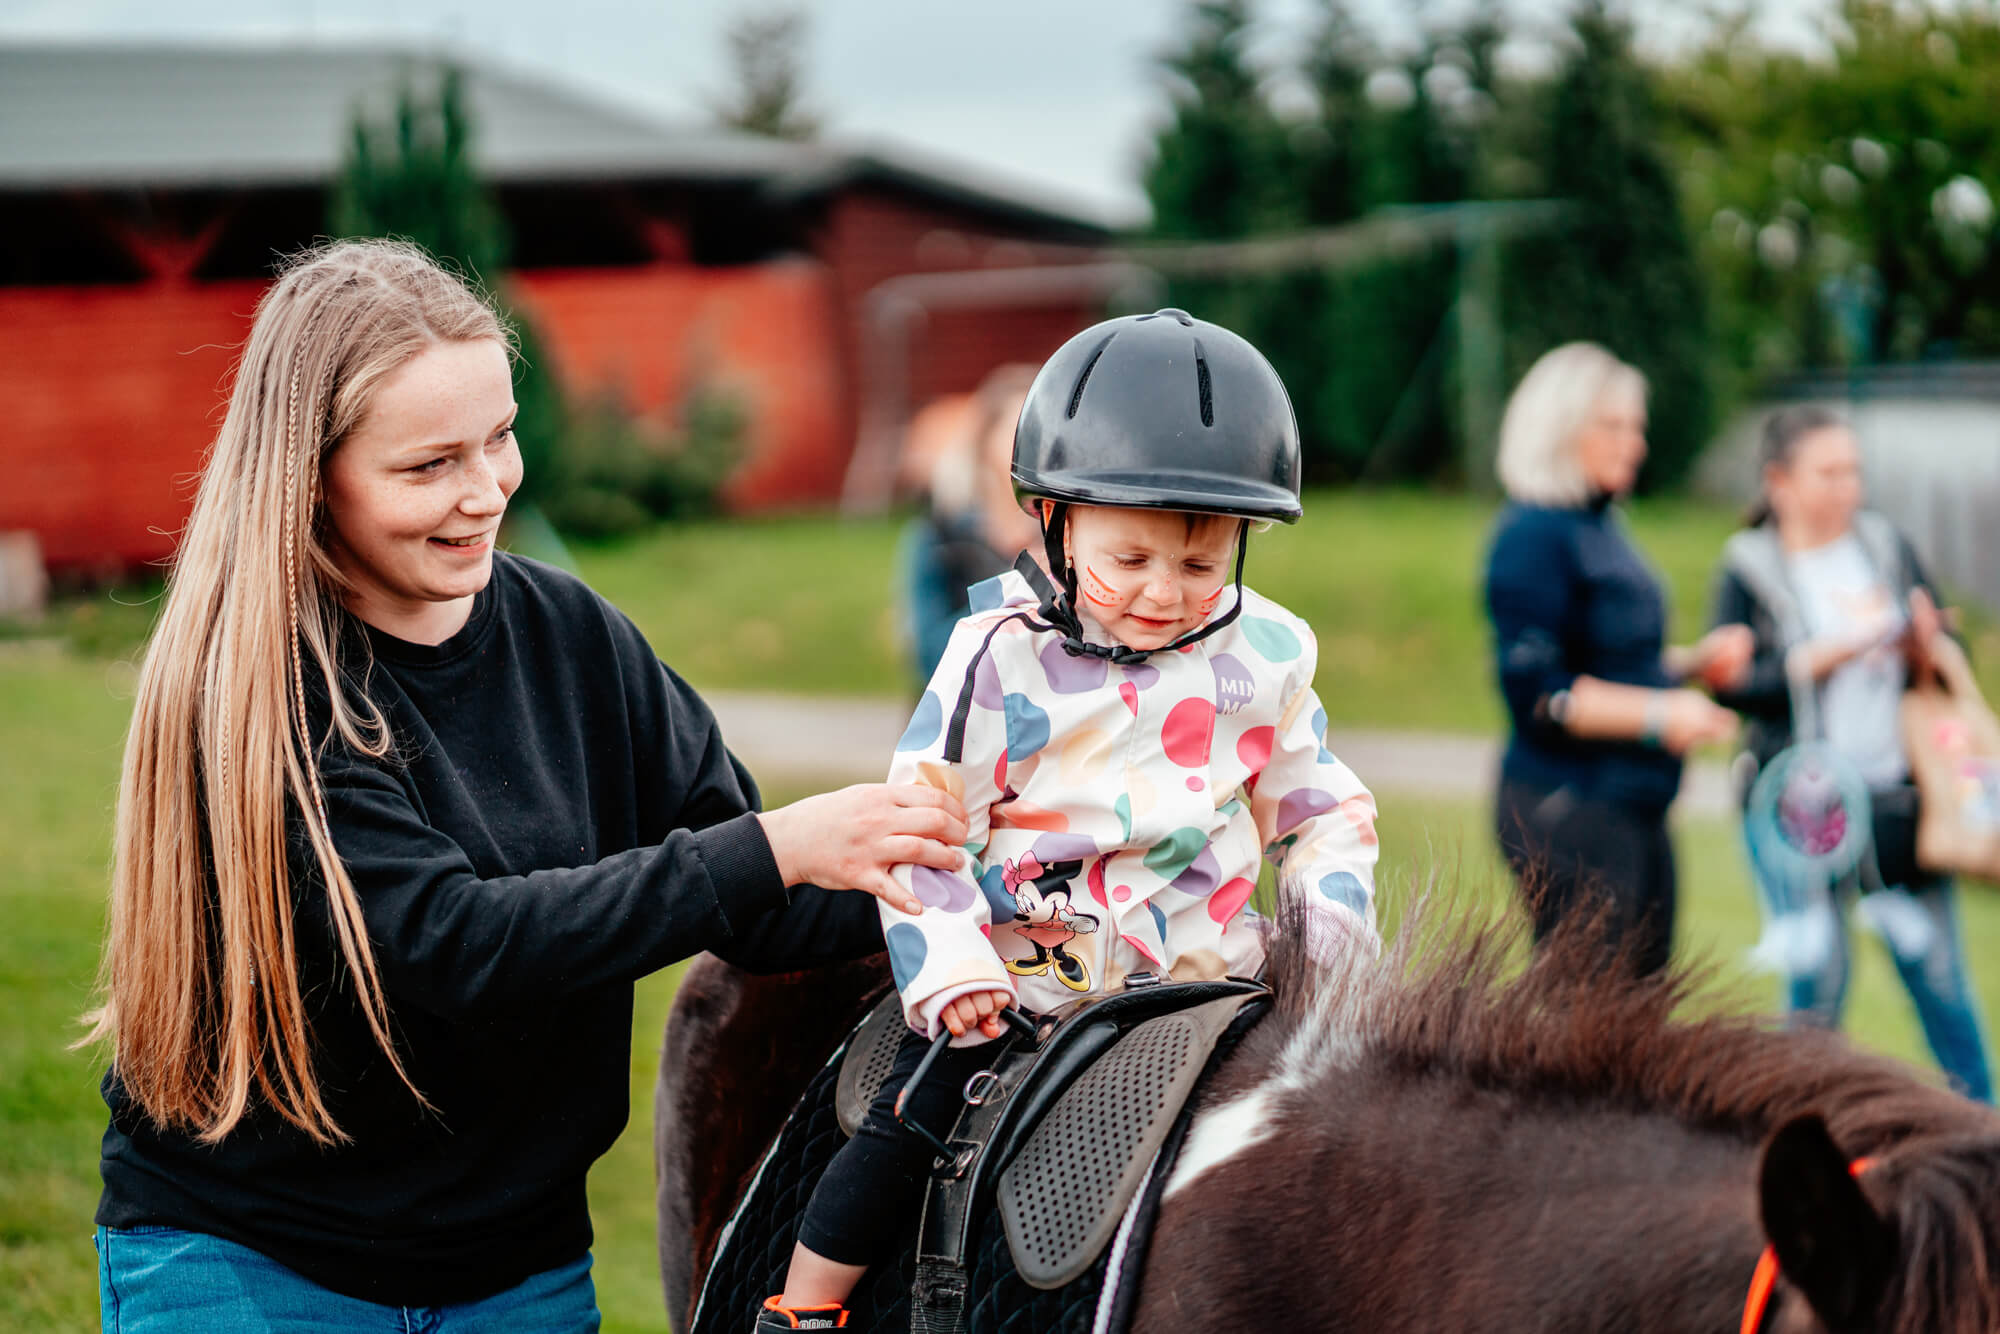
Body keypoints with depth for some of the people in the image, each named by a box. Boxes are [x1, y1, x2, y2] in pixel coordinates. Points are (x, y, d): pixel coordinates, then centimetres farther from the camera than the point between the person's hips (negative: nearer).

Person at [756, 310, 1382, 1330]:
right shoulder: (1003, 657, -7)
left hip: (1209, 975, 3)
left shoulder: (1264, 658, 3)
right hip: (1022, 982, -3)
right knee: (911, 1125, -11)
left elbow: (1318, 809, 16)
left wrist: (1333, 906, -2)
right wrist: (947, 965, -15)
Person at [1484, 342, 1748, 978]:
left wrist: (1693, 662, 11)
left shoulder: (1600, 525, 17)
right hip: (1569, 811, -10)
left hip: (1634, 808, 10)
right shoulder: (1534, 535, -12)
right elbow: (1535, 691, -19)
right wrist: (1658, 715, -20)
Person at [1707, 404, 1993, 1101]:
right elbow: (1732, 684, -11)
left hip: (1895, 794, 3)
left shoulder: (1887, 547, 8)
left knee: (1938, 971, 2)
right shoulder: (1748, 570, -1)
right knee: (1816, 981, -2)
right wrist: (1833, 652, -18)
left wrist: (1924, 646, -10)